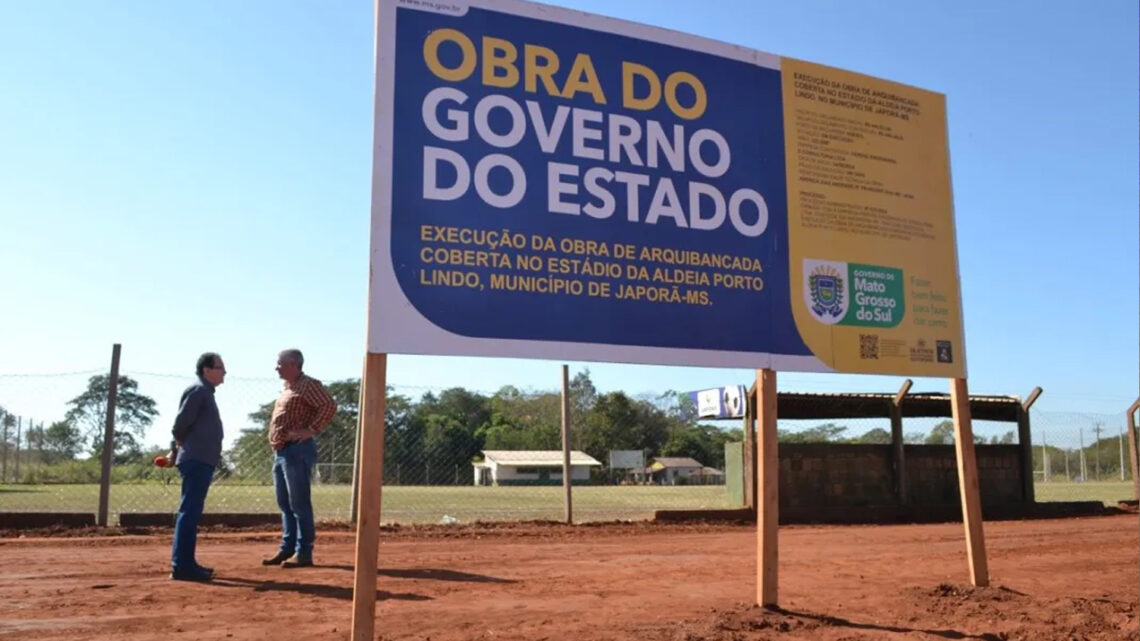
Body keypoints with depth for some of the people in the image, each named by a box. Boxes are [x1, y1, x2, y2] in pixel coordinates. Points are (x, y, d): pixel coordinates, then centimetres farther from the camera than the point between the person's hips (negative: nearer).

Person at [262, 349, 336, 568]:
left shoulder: (308, 385, -10)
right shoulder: (287, 388, 20)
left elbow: (329, 406, -22)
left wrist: (311, 430, -22)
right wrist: (276, 446, 18)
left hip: (297, 451, -10)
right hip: (280, 452, 10)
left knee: (299, 504, -7)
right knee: (285, 504, 13)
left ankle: (303, 553, -3)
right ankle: (286, 549, 19)